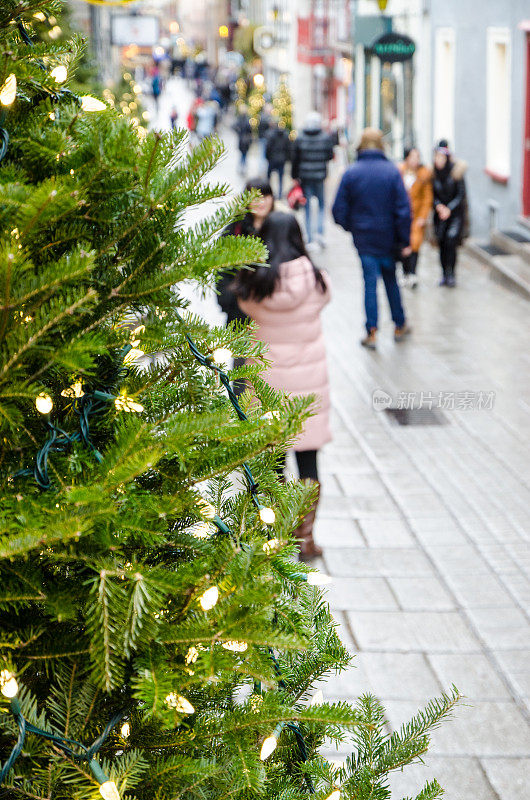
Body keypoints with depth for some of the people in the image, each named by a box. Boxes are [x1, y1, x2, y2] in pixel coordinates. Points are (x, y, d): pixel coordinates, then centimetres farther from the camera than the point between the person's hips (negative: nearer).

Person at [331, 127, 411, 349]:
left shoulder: (351, 173, -7)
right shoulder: (391, 171, -8)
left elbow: (339, 209, -4)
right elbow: (403, 209, -9)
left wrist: (351, 227, 15)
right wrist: (405, 241, -4)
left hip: (364, 239, 0)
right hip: (388, 238, 0)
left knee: (370, 283, 5)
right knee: (391, 280, 17)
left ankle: (371, 332, 1)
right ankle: (399, 326, 27)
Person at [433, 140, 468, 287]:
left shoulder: (455, 173, -10)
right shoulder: (434, 174, 0)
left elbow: (461, 194, -9)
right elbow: (433, 195, 5)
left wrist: (449, 208, -18)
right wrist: (438, 206, -14)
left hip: (455, 213, -3)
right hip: (440, 213, 3)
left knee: (451, 241, -14)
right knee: (441, 243, 1)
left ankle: (451, 274, -8)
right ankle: (444, 275, 11)